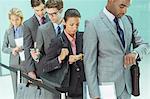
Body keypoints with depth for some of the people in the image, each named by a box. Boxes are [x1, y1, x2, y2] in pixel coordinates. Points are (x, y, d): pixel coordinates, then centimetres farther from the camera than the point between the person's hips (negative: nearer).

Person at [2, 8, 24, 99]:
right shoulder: (8, 31, 5)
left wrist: (22, 47, -18)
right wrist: (12, 50, -14)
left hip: (25, 61, -2)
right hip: (14, 62, 3)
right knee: (16, 88, 9)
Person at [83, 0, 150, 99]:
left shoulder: (128, 20, 5)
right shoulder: (93, 25, -12)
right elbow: (89, 62, -11)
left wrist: (135, 53, -13)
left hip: (126, 85, 5)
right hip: (107, 87, -5)